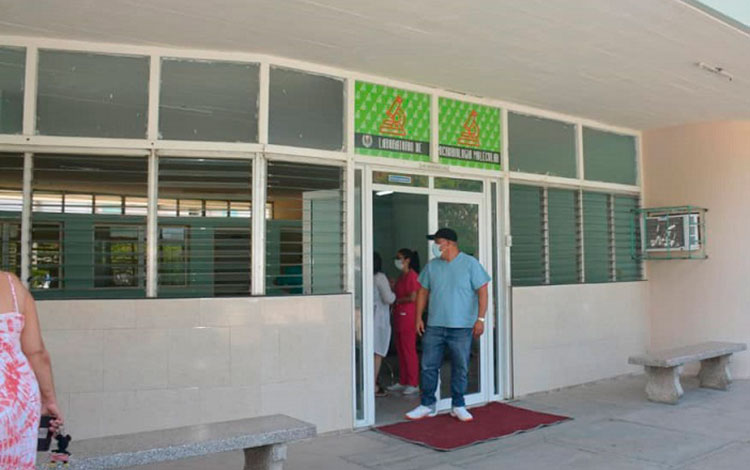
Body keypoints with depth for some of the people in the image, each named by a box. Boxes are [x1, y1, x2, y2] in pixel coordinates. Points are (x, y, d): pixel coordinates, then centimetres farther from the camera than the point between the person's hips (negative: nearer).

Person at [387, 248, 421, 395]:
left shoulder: (412, 276, -13)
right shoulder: (402, 276, 17)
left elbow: (412, 297, -21)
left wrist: (397, 300, -8)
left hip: (408, 316, -10)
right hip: (399, 317, 10)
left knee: (409, 350, -5)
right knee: (400, 350, 13)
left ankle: (413, 384, 2)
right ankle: (402, 382, 21)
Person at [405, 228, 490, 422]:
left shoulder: (470, 264, -4)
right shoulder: (432, 266, 8)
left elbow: (482, 291, -6)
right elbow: (423, 292, 13)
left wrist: (480, 319, -12)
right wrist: (419, 317, 7)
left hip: (461, 327, -3)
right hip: (434, 326, 3)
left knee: (460, 368, 6)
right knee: (428, 366, 4)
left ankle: (458, 406, 20)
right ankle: (427, 404, 17)